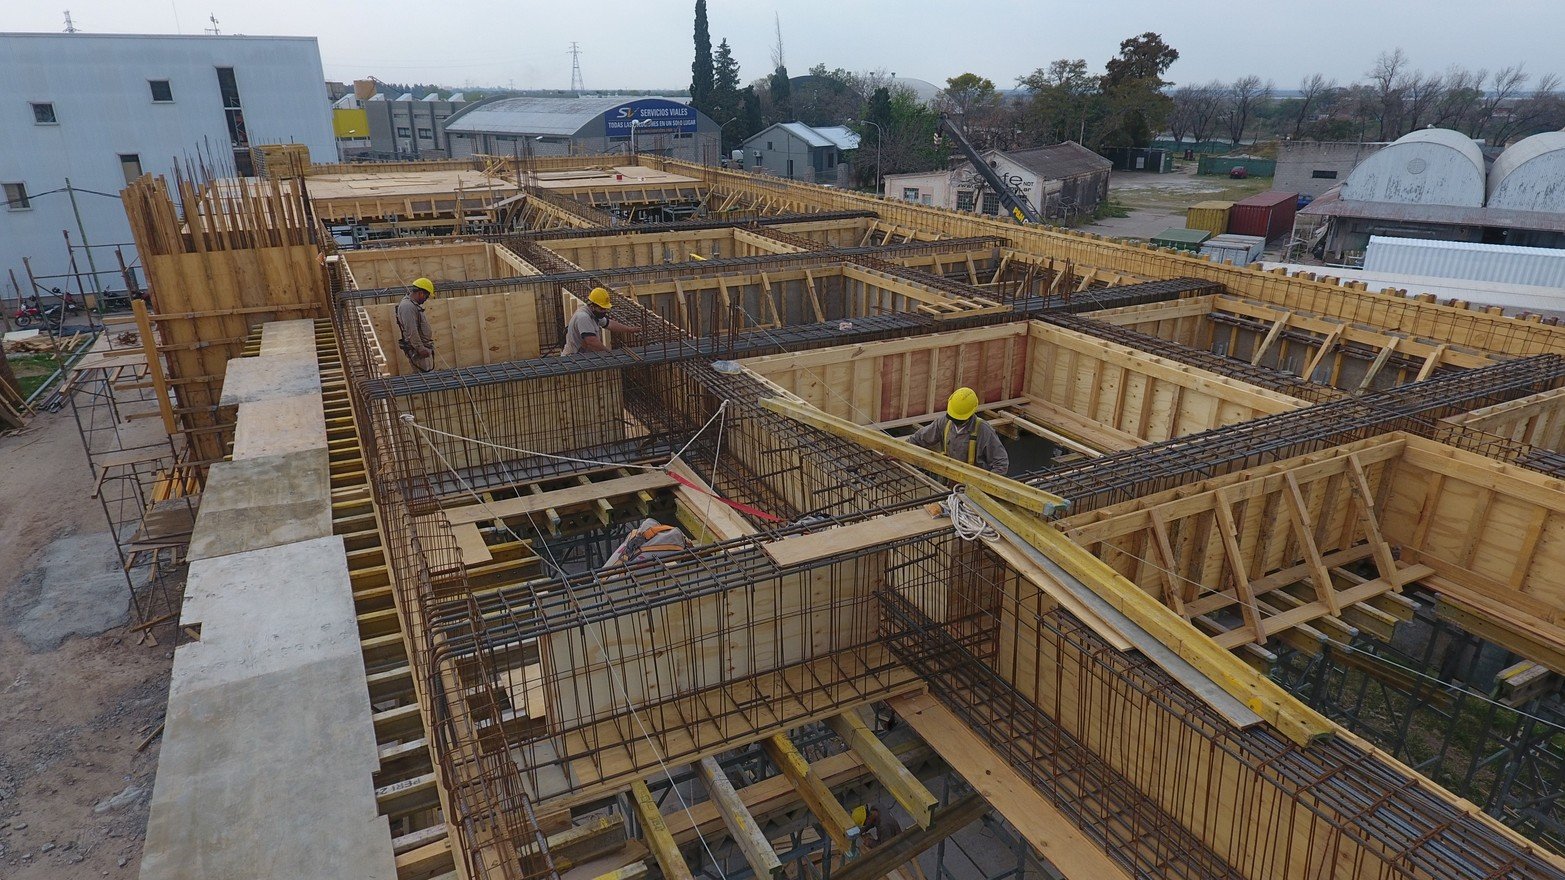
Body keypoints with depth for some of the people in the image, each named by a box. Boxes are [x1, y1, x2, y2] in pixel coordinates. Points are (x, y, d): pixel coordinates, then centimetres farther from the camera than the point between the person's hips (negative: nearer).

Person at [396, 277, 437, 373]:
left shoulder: (413, 304, 15)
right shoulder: (407, 306, -18)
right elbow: (411, 331, -24)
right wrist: (420, 348, -24)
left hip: (423, 347, 10)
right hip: (416, 350, -10)